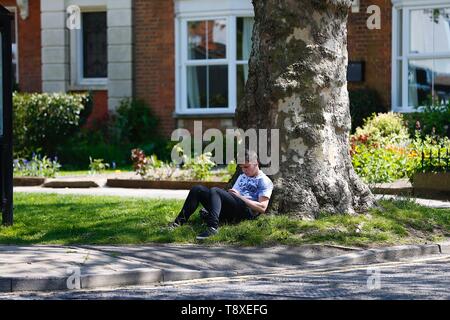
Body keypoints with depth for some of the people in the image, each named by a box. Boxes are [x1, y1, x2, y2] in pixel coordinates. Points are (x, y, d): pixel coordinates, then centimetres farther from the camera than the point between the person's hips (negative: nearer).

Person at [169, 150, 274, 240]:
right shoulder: (242, 177, 33)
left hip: (247, 211, -8)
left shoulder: (265, 181, 8)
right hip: (229, 213, 8)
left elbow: (262, 208, -5)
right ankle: (179, 222, -18)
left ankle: (213, 227, -50)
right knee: (197, 189, -6)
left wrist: (240, 197, -8)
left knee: (215, 191, -31)